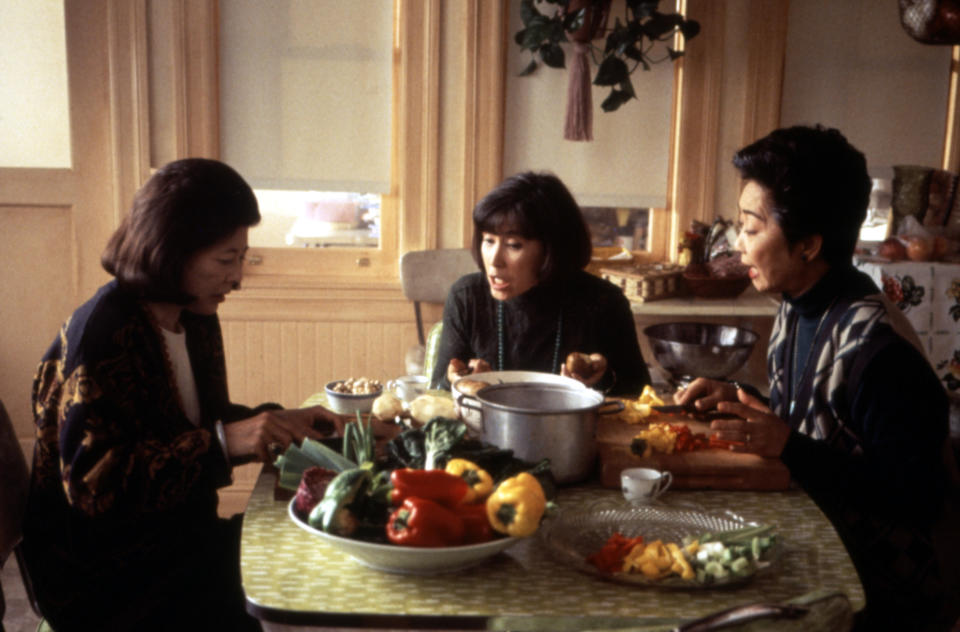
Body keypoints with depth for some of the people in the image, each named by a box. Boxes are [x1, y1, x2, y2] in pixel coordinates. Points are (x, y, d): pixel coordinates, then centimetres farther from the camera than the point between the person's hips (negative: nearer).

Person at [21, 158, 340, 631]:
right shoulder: (103, 333, -20)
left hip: (175, 535, 7)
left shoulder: (195, 319, 4)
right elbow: (92, 481, -24)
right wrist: (224, 441, -31)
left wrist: (279, 422, -2)